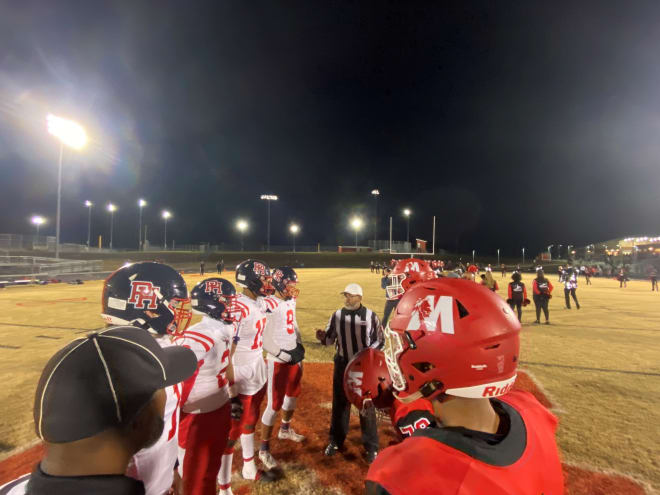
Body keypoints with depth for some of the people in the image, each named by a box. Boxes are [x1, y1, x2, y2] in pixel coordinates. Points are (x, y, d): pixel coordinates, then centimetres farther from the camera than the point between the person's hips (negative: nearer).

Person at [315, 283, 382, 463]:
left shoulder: (370, 316, -10)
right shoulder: (337, 315, -4)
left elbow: (379, 340, -3)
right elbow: (330, 339, 1)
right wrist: (322, 337, -21)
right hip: (342, 364, 2)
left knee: (367, 405, 10)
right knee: (339, 404, 16)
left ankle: (371, 446, 29)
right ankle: (336, 441, 37)